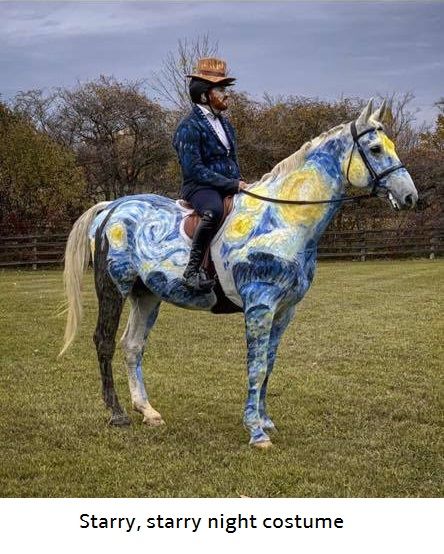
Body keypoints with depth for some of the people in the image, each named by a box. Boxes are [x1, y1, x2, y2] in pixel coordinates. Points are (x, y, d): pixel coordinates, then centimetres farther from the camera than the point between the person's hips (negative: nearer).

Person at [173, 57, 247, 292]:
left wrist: (239, 183, 6)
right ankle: (193, 269, -33)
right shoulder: (190, 126, -8)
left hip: (229, 186, 9)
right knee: (214, 210, -39)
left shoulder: (224, 123, 18)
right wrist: (231, 184, -19)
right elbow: (194, 169, -17)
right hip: (199, 187, -9)